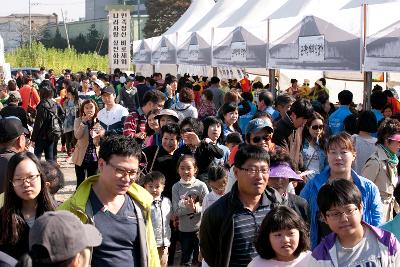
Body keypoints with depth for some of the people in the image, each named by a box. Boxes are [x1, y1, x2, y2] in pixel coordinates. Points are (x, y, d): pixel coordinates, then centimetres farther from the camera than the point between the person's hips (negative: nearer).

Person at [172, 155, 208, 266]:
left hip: (200, 228, -1)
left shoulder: (201, 186, -10)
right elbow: (176, 211, -11)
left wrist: (196, 208, -28)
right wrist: (190, 207, -25)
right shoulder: (176, 187, -6)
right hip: (184, 229, 1)